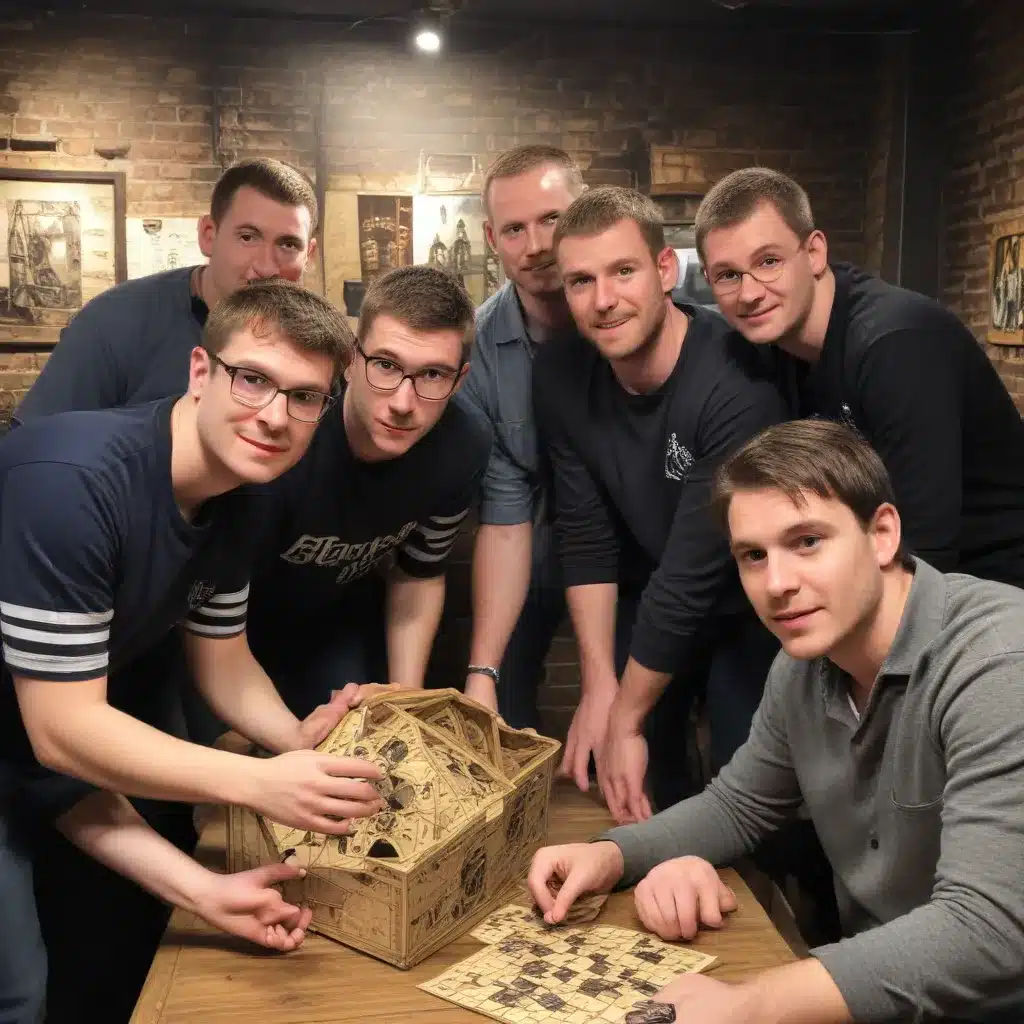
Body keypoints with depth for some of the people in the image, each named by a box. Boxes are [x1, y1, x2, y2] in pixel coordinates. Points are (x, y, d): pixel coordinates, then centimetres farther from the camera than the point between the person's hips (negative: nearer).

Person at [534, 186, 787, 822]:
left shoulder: (736, 382, -31)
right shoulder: (562, 380, -13)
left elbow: (696, 569, -29)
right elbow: (586, 539, -8)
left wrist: (626, 719, -22)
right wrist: (600, 686, -14)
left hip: (750, 604, -4)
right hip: (647, 601, 5)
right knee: (628, 791, 10)